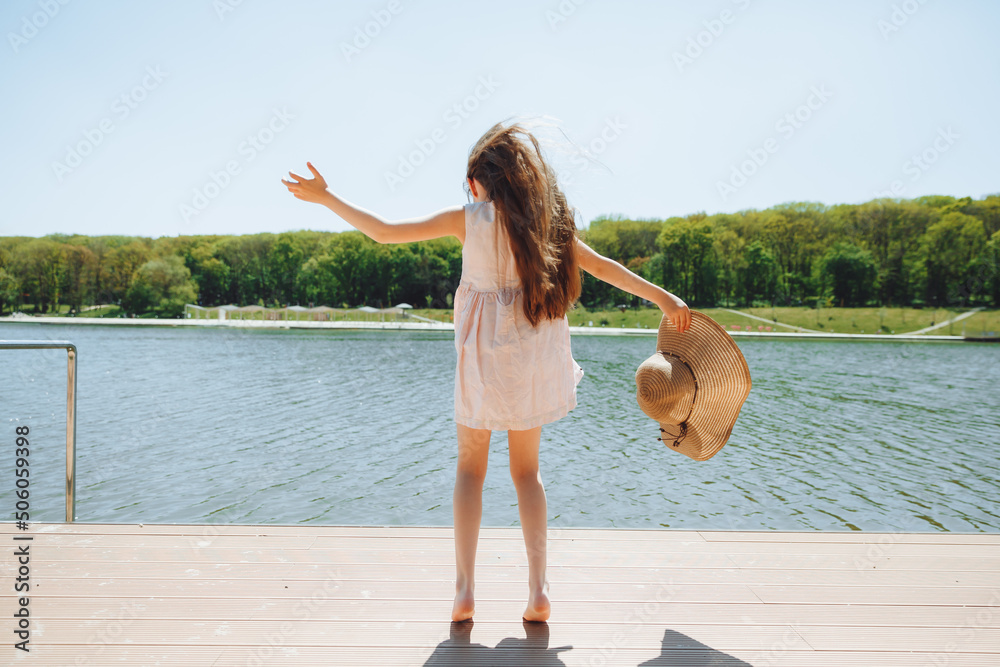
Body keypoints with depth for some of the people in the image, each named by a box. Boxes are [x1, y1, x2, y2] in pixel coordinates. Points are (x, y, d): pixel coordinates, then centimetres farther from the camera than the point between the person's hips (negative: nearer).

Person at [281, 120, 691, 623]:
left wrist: (325, 198, 1)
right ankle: (538, 590, 9)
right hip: (534, 355, 3)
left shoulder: (469, 218, -8)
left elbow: (382, 232, -10)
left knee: (470, 467, 11)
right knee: (527, 469, 14)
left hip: (483, 354, -3)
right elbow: (602, 266, 9)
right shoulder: (549, 222, 1)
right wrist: (663, 298, 21)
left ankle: (465, 590, 7)